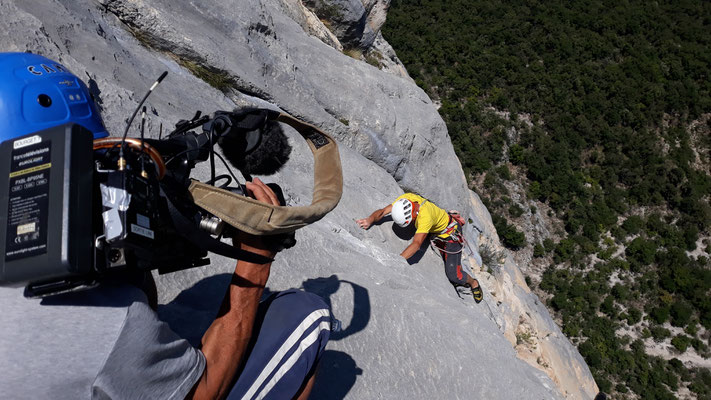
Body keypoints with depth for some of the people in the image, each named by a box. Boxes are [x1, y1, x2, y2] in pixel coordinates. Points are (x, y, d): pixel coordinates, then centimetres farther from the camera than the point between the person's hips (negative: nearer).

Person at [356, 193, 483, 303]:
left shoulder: (425, 216, -43)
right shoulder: (404, 199, -24)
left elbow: (416, 244, -47)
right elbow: (383, 211, -23)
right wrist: (370, 219, -44)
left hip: (450, 233, -7)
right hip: (435, 230, 7)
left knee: (453, 275, -3)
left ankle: (473, 283, 24)